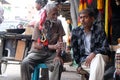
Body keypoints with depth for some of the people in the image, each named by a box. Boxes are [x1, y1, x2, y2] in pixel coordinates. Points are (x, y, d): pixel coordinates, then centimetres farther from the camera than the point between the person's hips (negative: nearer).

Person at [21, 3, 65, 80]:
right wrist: (52, 46, -20)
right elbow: (36, 45, -9)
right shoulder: (39, 25, -6)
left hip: (51, 54, 1)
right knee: (25, 63, -29)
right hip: (38, 52, -1)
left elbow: (60, 41, -2)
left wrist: (58, 55, -18)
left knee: (59, 63, -32)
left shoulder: (58, 23, 3)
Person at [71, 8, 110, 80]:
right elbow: (75, 51, 10)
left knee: (98, 57, -38)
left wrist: (93, 54, -27)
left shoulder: (99, 30, -4)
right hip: (84, 60, 0)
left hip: (99, 57, 0)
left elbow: (106, 49, -11)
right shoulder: (76, 32, 4)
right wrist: (79, 65, 2)